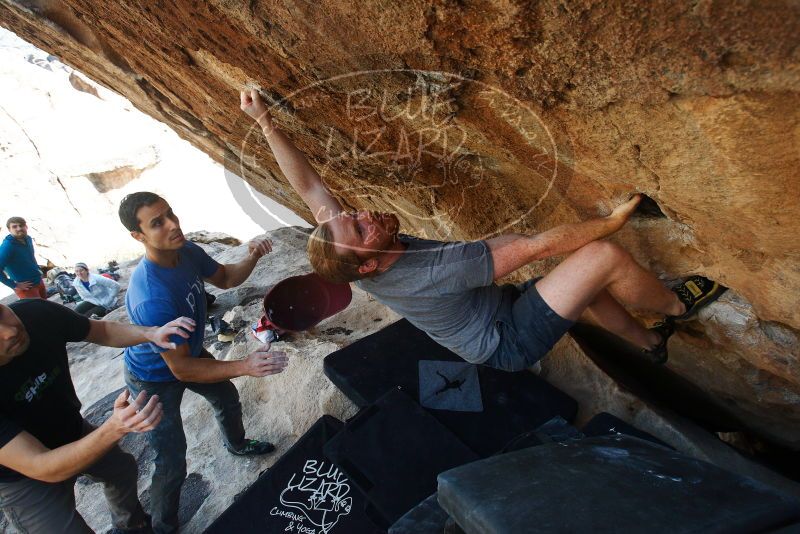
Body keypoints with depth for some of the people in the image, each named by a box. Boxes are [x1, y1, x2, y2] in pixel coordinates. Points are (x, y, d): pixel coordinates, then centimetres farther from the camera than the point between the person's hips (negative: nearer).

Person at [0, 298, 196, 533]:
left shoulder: (37, 314, -27)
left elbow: (102, 331, -9)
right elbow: (41, 468, -37)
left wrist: (151, 333, -26)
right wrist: (115, 428, -52)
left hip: (74, 432, 6)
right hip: (25, 478, -5)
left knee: (123, 469, 25)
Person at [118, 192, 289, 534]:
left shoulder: (186, 251, -20)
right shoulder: (151, 298, -42)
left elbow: (225, 278, -2)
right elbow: (181, 368, -34)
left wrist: (253, 257, -21)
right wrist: (244, 367, -38)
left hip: (189, 352, 8)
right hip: (156, 379, -7)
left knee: (227, 398, 27)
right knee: (173, 462, -2)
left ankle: (236, 444, 59)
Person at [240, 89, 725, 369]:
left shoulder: (363, 268, -15)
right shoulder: (435, 268, -36)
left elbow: (309, 187, -8)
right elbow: (538, 245, -29)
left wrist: (266, 122, -10)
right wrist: (613, 220, -17)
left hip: (495, 317, 8)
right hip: (512, 342, -8)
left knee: (584, 281, 17)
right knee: (604, 255, -18)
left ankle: (649, 341, 39)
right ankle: (677, 306, 14)